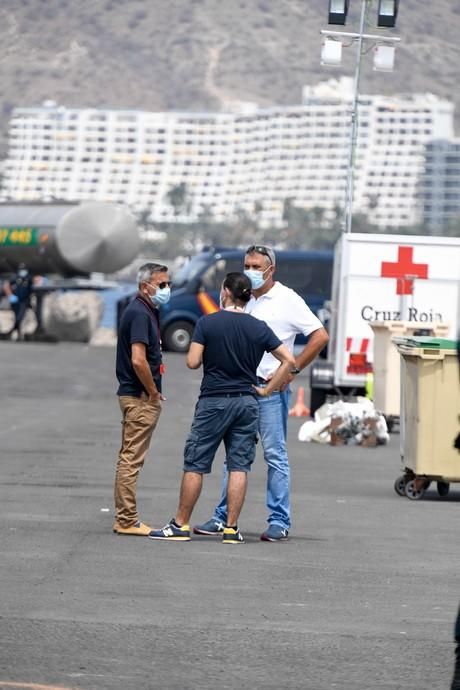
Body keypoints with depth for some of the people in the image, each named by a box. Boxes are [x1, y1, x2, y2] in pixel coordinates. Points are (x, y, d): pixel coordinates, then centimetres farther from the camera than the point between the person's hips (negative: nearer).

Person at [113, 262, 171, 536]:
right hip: (141, 397, -10)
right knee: (132, 459, -7)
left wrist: (153, 392, 16)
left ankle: (126, 519, 18)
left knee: (129, 459, 13)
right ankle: (127, 521, -6)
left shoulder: (147, 311, 15)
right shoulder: (140, 314, -16)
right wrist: (153, 393, -14)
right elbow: (138, 360, -25)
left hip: (138, 397, 10)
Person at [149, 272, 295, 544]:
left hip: (214, 401, -3)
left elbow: (193, 362, -9)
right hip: (247, 402, 3)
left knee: (195, 465, 3)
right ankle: (231, 528, 2)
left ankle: (181, 525, 5)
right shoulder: (259, 328, 2)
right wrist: (267, 389, 5)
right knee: (239, 466, 4)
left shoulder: (208, 323, -7)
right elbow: (289, 360, -1)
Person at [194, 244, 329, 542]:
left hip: (270, 387, -6)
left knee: (275, 455, -4)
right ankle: (223, 517, 10)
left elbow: (320, 336, -8)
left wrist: (293, 370, -11)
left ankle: (280, 522, -2)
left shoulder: (287, 300, -4)